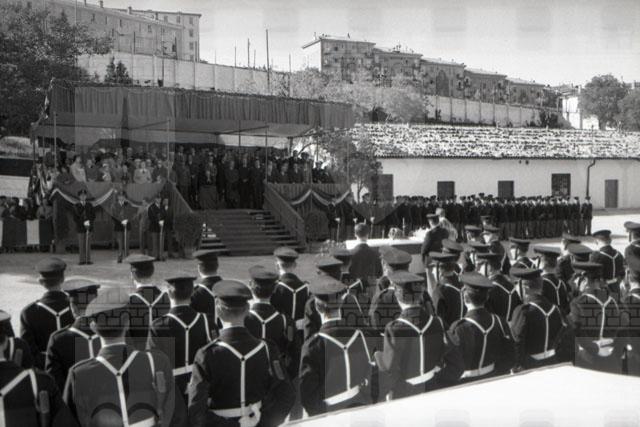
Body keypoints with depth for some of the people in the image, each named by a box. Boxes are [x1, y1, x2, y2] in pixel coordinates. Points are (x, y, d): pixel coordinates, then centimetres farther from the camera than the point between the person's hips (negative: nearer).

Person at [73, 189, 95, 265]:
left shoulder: (89, 205, 9)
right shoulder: (76, 206, 4)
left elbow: (93, 216, 8)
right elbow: (75, 218, 0)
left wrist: (89, 222, -10)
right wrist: (83, 223, -12)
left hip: (88, 227, 1)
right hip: (80, 227, -1)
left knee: (88, 244, 0)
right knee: (81, 245, -2)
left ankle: (88, 260, 3)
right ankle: (82, 260, 2)